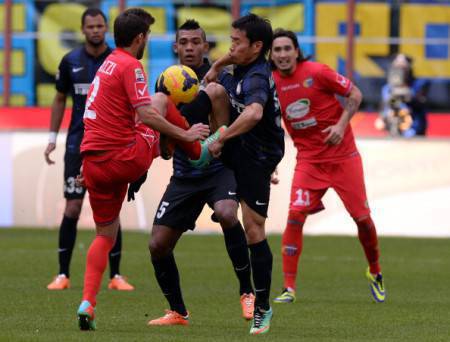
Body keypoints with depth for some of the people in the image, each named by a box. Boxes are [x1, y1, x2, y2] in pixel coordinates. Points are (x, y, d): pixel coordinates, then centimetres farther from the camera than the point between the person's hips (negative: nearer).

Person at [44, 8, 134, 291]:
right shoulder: (71, 62, 4)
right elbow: (60, 100, 14)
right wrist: (52, 138, 9)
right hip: (78, 144, 1)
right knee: (72, 208, -4)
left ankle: (116, 276, 7)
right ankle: (63, 275, 2)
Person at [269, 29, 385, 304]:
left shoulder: (316, 72, -13)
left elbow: (355, 94, -5)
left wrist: (341, 124, -17)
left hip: (343, 156, -2)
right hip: (309, 160, 2)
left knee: (362, 217, 1)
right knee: (295, 215, -16)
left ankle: (375, 273, 29)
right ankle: (289, 288, -12)